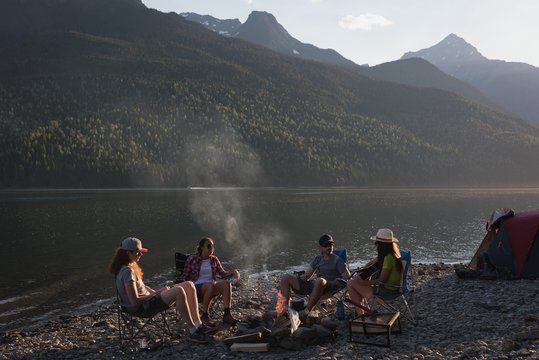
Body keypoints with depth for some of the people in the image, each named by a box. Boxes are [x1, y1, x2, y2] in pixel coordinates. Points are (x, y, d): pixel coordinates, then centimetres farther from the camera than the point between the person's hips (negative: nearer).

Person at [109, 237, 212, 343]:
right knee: (179, 291, -31)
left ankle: (198, 325, -5)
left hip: (148, 299, 10)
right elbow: (135, 301, -24)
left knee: (189, 286, -1)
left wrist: (155, 292, 1)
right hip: (141, 308, -10)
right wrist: (155, 294, -13)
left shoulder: (130, 267, 11)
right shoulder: (128, 272, -21)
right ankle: (193, 332, -22)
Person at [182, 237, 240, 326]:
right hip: (196, 287, -4)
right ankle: (205, 316, -27)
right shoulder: (192, 259, 0)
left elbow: (222, 273, 12)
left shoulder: (214, 259, 12)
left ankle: (227, 314, -32)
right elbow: (185, 277, 4)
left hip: (211, 285, 4)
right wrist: (193, 283, -14)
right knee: (210, 285, -39)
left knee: (226, 283, -28)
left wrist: (232, 272, -7)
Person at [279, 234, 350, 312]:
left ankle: (306, 311, -38)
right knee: (285, 278, -3)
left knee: (320, 281, -44)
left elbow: (347, 277, -2)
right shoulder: (318, 258, 23)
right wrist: (297, 278, 1)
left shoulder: (337, 260, 7)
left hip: (329, 286, -6)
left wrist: (334, 283, -15)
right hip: (313, 285, 6)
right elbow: (307, 275, 22)